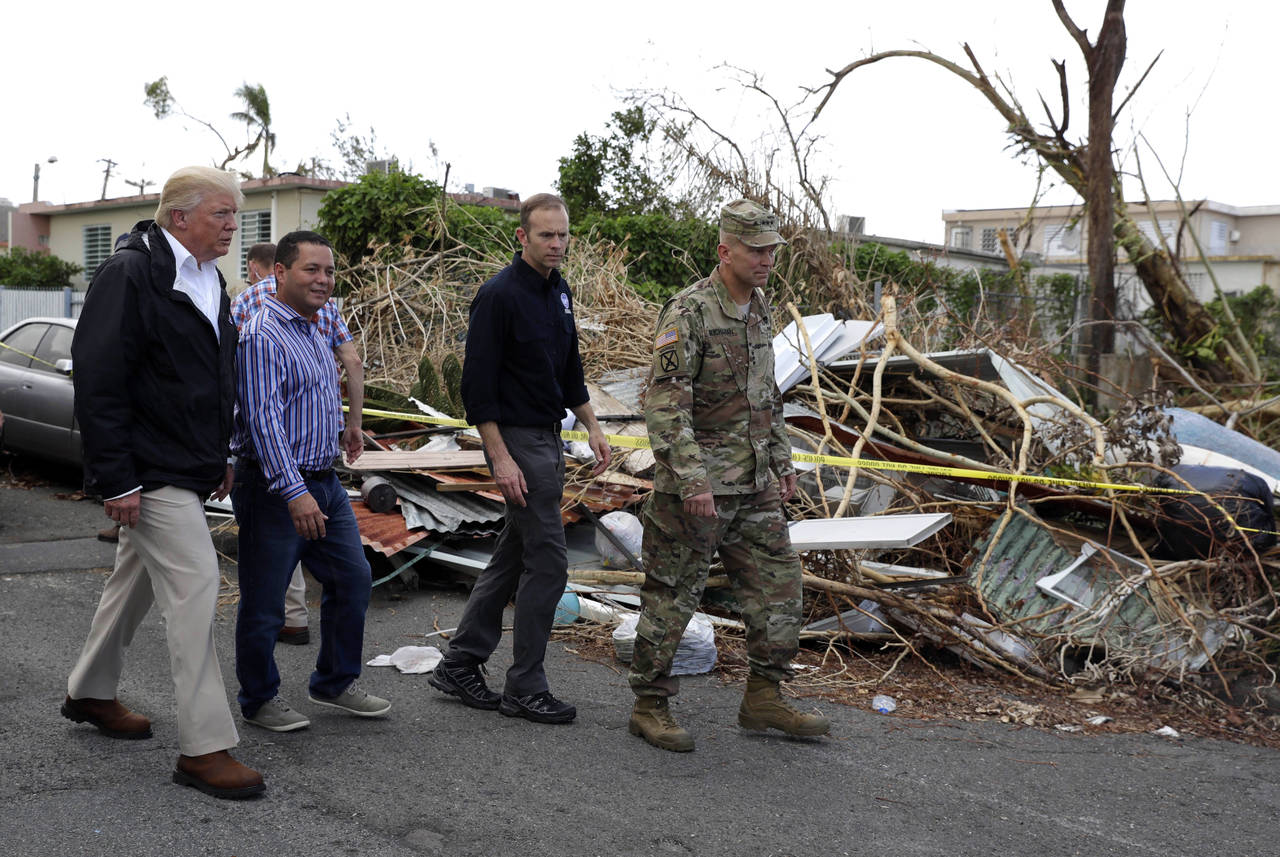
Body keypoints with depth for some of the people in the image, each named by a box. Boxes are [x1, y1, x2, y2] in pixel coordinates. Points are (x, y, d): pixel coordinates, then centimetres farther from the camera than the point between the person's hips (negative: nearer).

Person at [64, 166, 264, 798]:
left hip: (186, 467, 9)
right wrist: (115, 478, -21)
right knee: (194, 583, -13)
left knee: (137, 580, 21)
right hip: (150, 471, -9)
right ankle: (204, 748, -8)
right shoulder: (130, 275, -15)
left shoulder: (208, 280, 13)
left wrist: (221, 457, 21)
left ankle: (90, 694, 40)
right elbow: (97, 379, -19)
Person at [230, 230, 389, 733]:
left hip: (324, 483, 9)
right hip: (275, 489, -9)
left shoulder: (313, 333, 14)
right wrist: (294, 492, -28)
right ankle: (259, 700, 19)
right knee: (264, 603, 3)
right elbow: (262, 419, -24)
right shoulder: (262, 336, -17)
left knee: (353, 579, 13)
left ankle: (335, 682, 27)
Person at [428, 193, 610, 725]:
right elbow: (477, 385, -17)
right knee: (548, 562, -7)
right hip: (517, 440, -9)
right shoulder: (499, 296, -15)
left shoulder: (560, 291, 11)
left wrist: (592, 426, 14)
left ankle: (459, 664, 22)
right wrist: (500, 458, -21)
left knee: (513, 555, 13)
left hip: (549, 439, 9)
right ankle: (524, 689, 4)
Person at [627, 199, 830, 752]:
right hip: (695, 484, -8)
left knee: (778, 583, 8)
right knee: (672, 596, 2)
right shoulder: (688, 313, -16)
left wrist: (782, 459, 19)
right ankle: (649, 708, 14)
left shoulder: (759, 309, 10)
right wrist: (691, 480, -26)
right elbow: (664, 405, -21)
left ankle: (764, 700, 20)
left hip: (753, 485, 8)